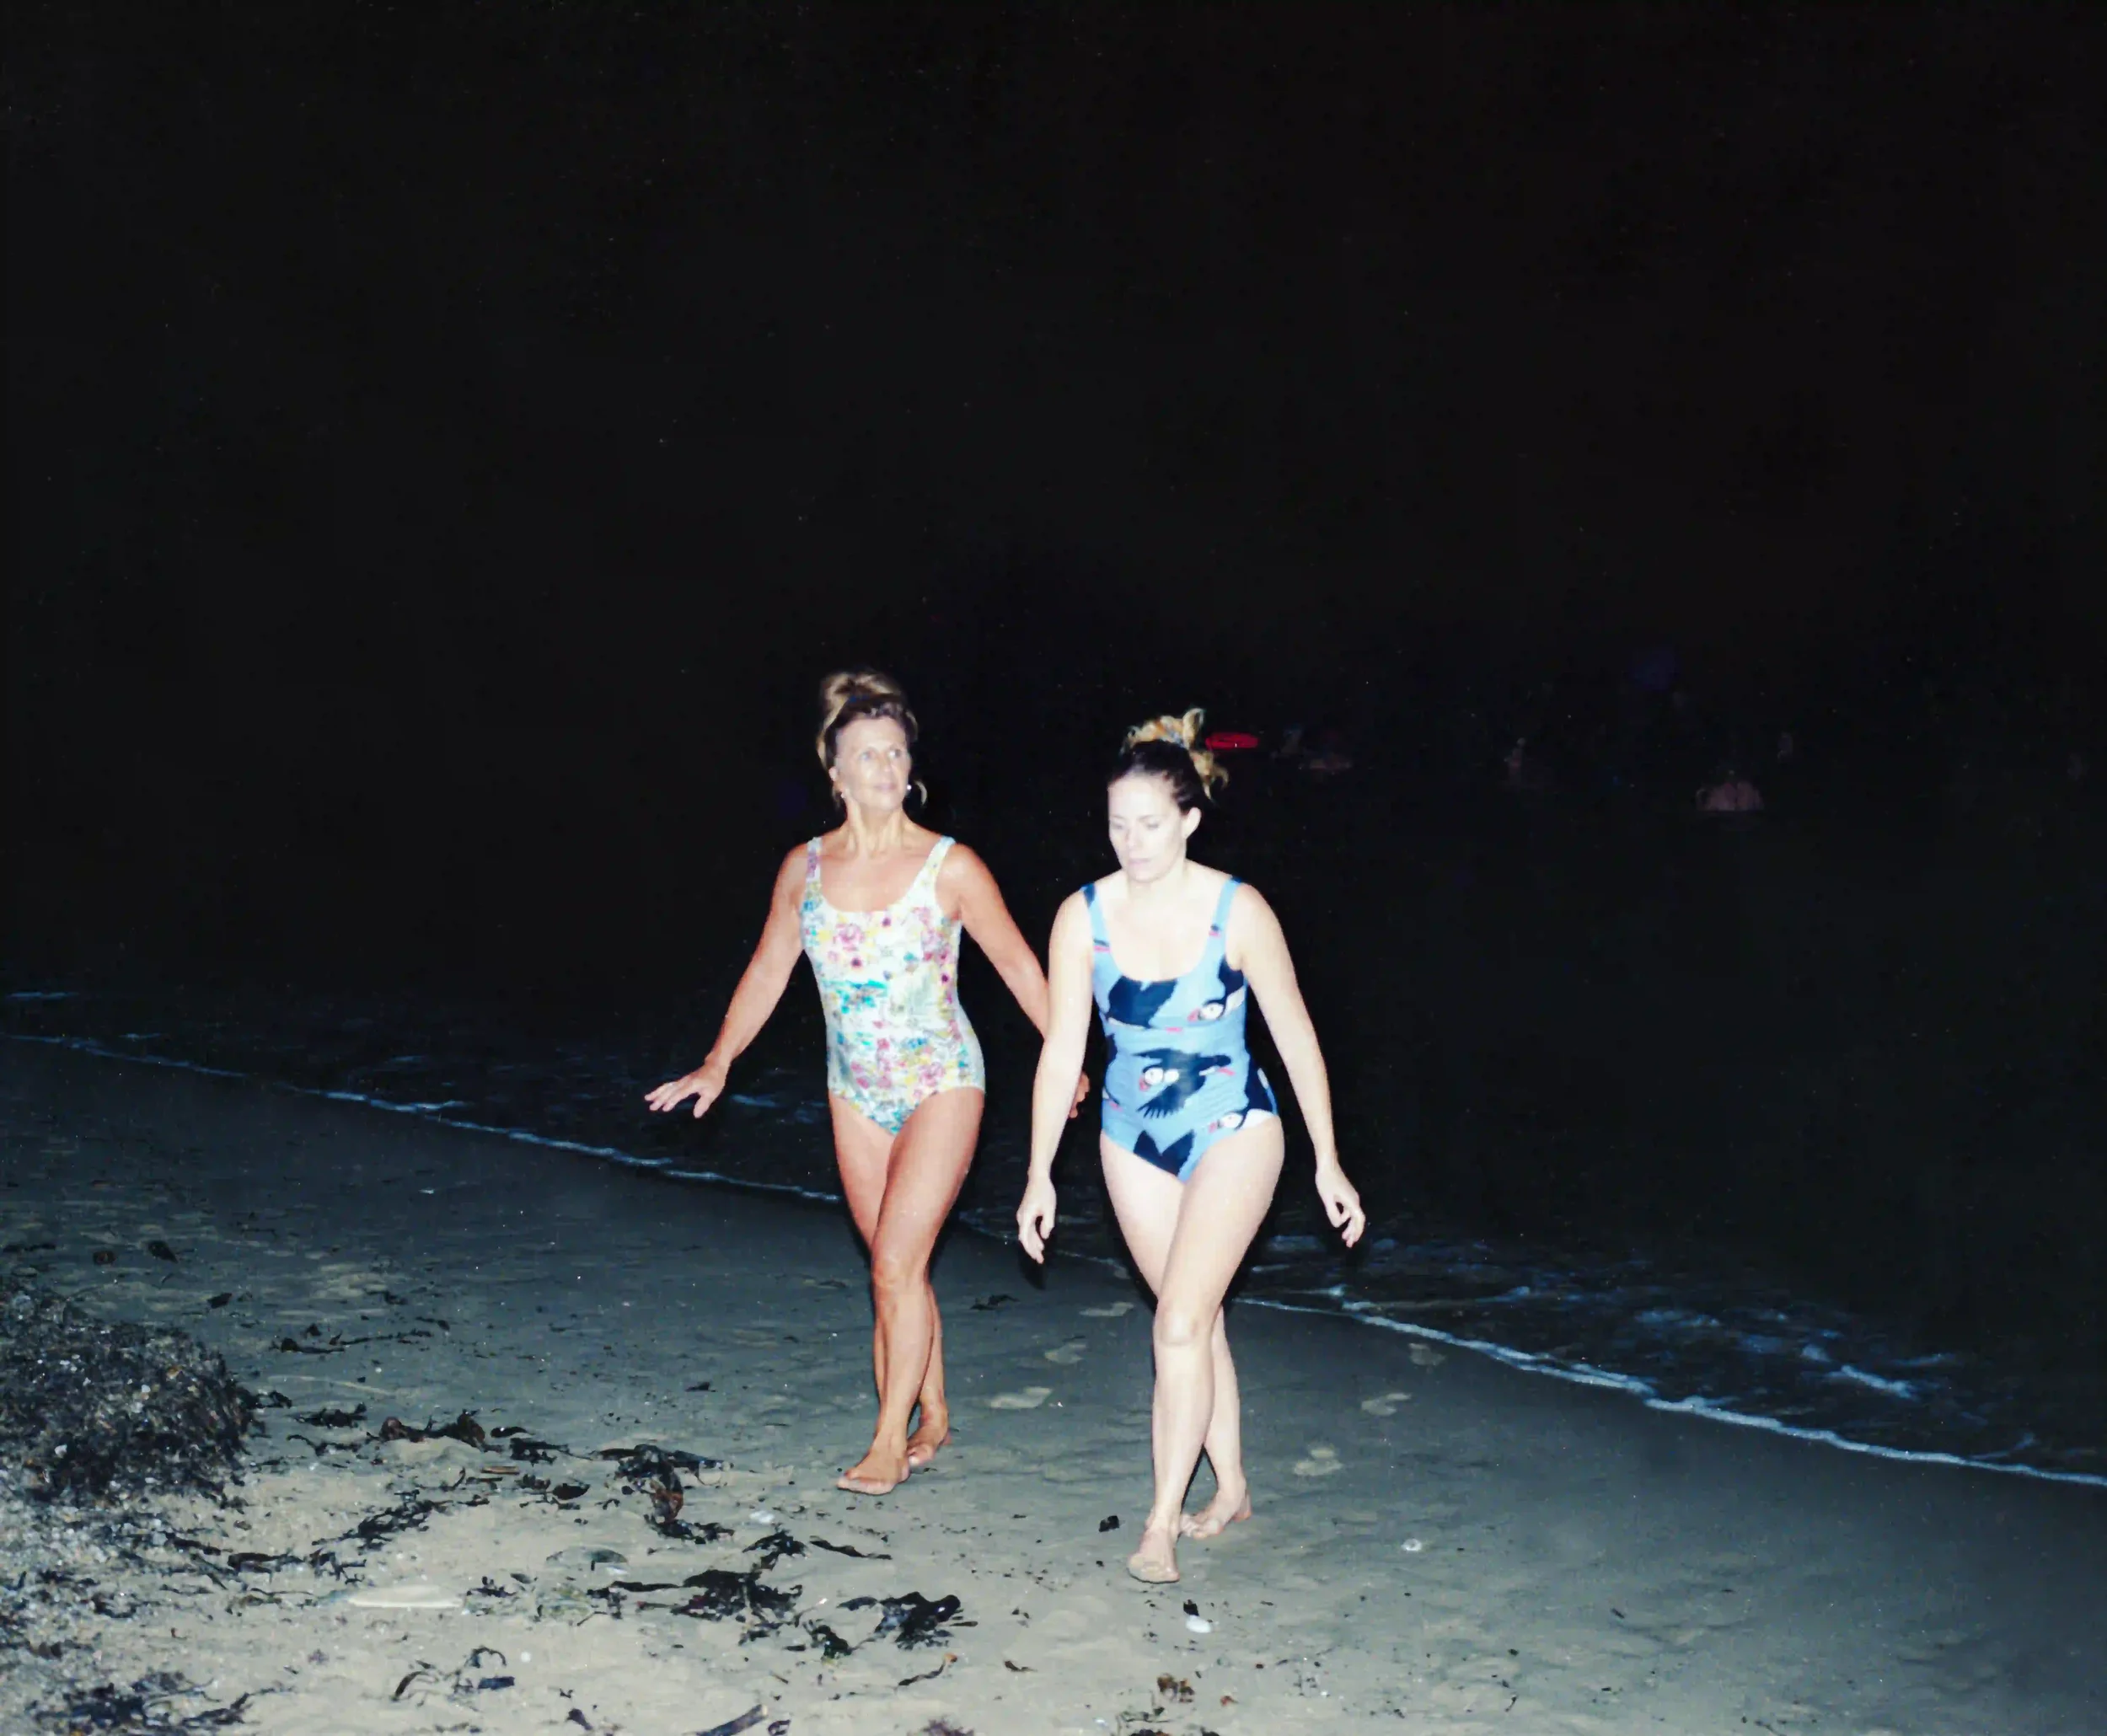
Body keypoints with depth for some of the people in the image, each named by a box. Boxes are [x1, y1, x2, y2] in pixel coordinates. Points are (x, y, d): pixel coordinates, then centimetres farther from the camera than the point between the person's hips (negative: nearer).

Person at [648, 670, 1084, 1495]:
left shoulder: (950, 867, -11)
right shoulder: (804, 868, -1)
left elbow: (1017, 965, -2)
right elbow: (767, 971, 10)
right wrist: (718, 1063, 6)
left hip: (941, 1085, -4)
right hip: (856, 1092, 4)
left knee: (896, 1264, -10)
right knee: (898, 1267, 11)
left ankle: (891, 1438, 2)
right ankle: (933, 1417, 27)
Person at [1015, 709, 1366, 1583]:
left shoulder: (1237, 912, -16)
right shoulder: (1083, 918, -10)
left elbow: (1295, 1036, -7)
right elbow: (1062, 1050, -5)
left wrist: (1327, 1163, -3)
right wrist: (1039, 1174, -5)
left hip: (1233, 1133, -3)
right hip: (1135, 1141, 3)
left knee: (1182, 1320, -13)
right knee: (1195, 1320, 13)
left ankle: (1163, 1521, -4)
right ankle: (1230, 1489, 29)